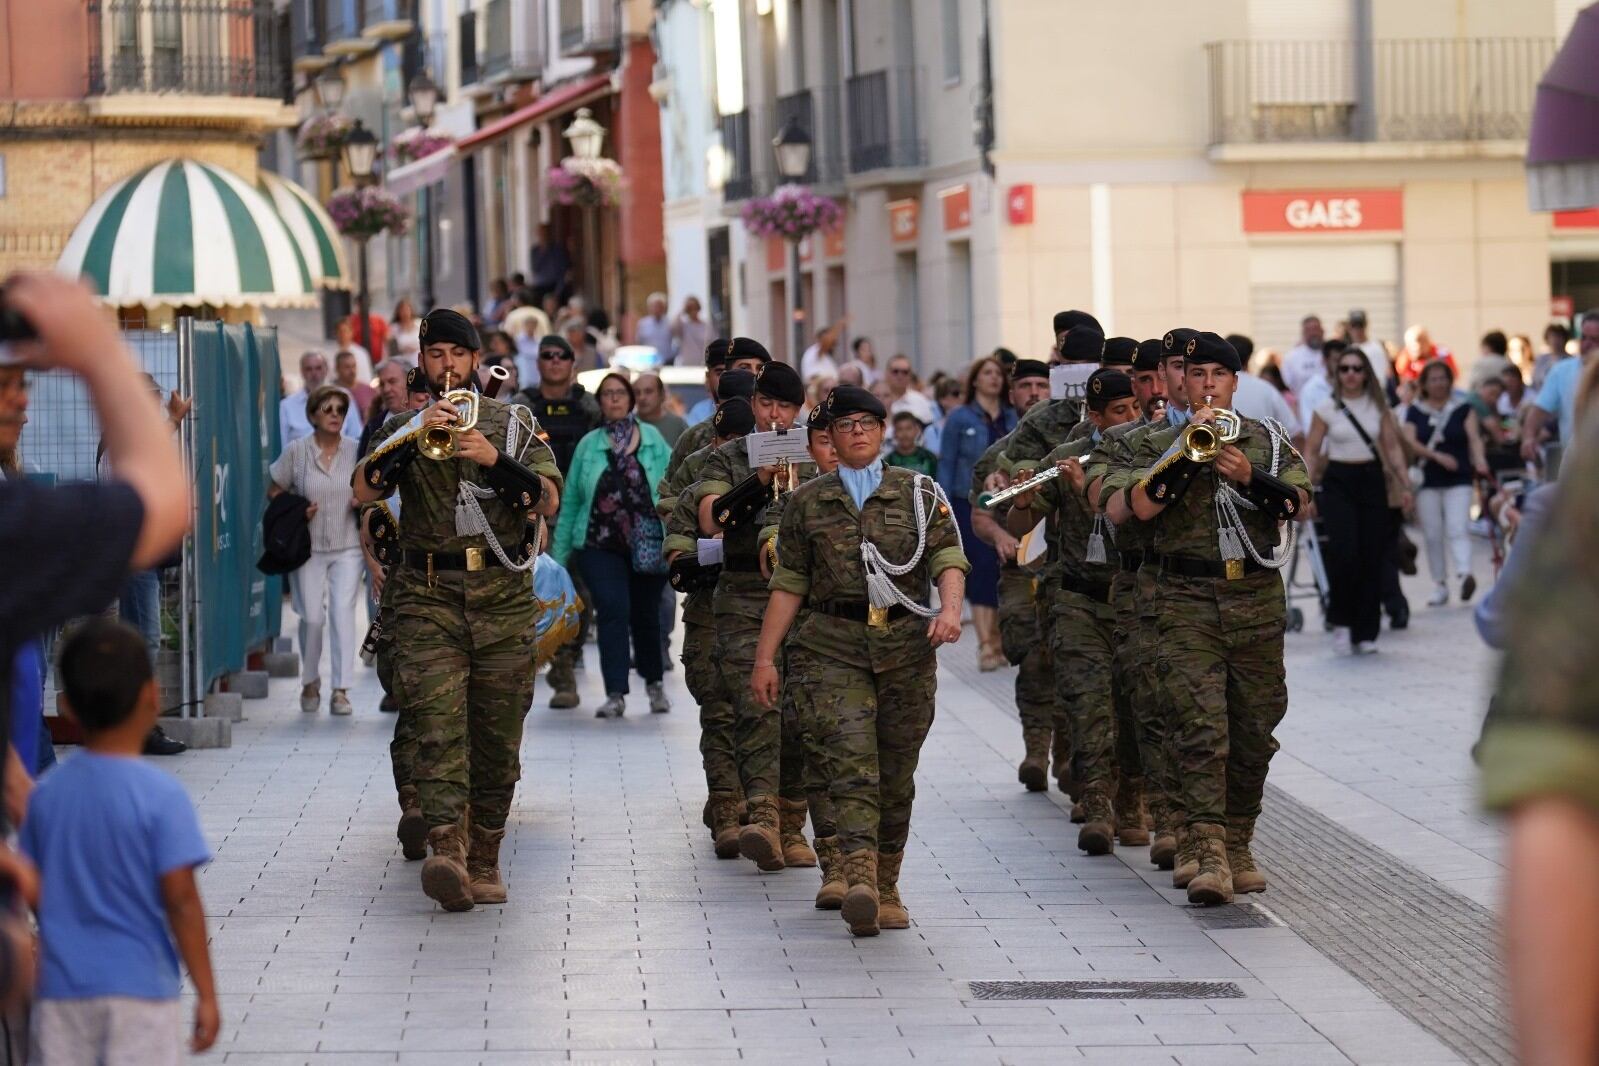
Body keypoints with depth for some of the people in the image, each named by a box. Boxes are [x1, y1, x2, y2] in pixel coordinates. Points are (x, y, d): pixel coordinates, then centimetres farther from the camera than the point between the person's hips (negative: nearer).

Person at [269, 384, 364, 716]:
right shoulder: (296, 452, -1)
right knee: (312, 617, -1)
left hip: (347, 548, 0)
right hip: (308, 548, 0)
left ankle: (341, 690, -11)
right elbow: (274, 492, 8)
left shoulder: (355, 451, 2)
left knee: (343, 612, -13)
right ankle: (310, 683, 23)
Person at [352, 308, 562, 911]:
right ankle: (446, 849, -29)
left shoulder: (512, 424, 10)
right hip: (428, 595, -1)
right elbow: (365, 492, -5)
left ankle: (484, 857, 13)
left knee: (498, 731, 3)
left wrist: (496, 459, -16)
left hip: (503, 594, 1)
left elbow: (549, 500, -1)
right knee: (438, 723, -16)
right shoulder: (405, 428, 12)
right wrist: (413, 438, -17)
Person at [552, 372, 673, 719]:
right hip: (601, 545, 0)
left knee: (646, 614, 12)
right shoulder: (589, 444, 6)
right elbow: (571, 501, 8)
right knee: (613, 611, -12)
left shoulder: (652, 439, 4)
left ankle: (653, 683, 33)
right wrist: (559, 552, 7)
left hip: (647, 545, 0)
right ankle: (616, 694, -10)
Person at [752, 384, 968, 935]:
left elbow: (947, 558, -2)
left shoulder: (920, 493, 9)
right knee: (850, 759, -18)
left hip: (907, 646, 1)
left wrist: (950, 608, -23)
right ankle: (859, 881, -30)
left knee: (896, 772, 5)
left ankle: (886, 890, 18)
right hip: (832, 646, -1)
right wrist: (764, 658, 6)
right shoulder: (807, 503, 11)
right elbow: (788, 585, 11)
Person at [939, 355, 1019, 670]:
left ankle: (997, 640, 13)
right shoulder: (960, 419, 2)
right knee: (981, 569, -10)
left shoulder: (1013, 418, 10)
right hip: (971, 504, -3)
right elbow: (946, 464, 1)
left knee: (1004, 572, 2)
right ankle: (985, 646, -11)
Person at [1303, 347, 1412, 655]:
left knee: (1371, 557, 0)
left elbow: (1393, 448, 8)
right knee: (1344, 553, -19)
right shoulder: (1326, 410, 1)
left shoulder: (1379, 407, 7)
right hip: (1338, 482, -2)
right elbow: (1310, 453, 1)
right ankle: (1341, 621, 0)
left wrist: (1405, 485, 0)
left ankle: (1366, 632, 9)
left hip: (1372, 480, 2)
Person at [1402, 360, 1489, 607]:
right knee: (1433, 535, 3)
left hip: (1458, 480, -2)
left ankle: (1464, 573, -33)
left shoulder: (1463, 409, 7)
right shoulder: (1415, 412, 9)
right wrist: (1437, 455, -18)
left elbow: (1474, 437, -4)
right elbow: (1410, 442, -3)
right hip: (1427, 481, 2)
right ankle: (1440, 586, 9)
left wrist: (1479, 459, -24)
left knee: (1458, 529, -17)